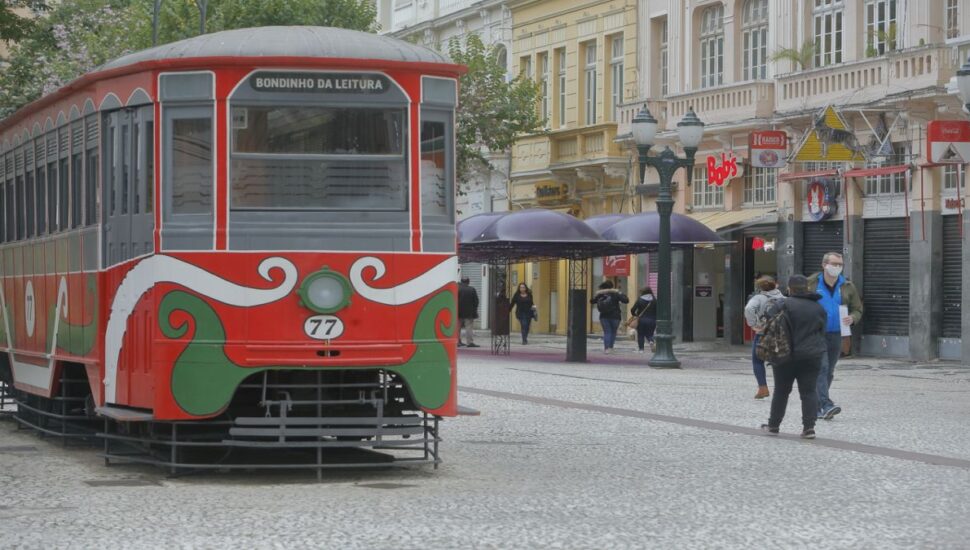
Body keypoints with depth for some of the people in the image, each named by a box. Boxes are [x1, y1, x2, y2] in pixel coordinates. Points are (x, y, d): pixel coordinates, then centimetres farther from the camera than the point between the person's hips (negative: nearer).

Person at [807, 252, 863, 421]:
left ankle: (817, 407, 19)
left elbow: (857, 310, 14)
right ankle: (826, 405, -28)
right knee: (821, 368, -19)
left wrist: (852, 318, -9)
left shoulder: (847, 287, 9)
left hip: (836, 335, 5)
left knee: (829, 372, 10)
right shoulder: (811, 284, 0)